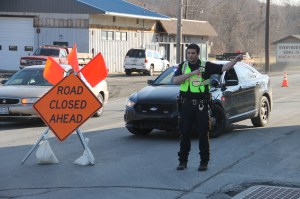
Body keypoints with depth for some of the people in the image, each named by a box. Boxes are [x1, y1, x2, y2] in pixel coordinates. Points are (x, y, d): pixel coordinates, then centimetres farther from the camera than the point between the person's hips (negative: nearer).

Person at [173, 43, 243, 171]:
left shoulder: (206, 66, 2)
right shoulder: (182, 66, 8)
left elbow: (224, 68, -5)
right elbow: (175, 80, -8)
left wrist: (236, 60, -21)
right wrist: (192, 73, -15)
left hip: (201, 105, -2)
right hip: (186, 104, 2)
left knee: (203, 134, 1)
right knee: (185, 134, 5)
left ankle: (204, 162, 10)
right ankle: (183, 161, 15)